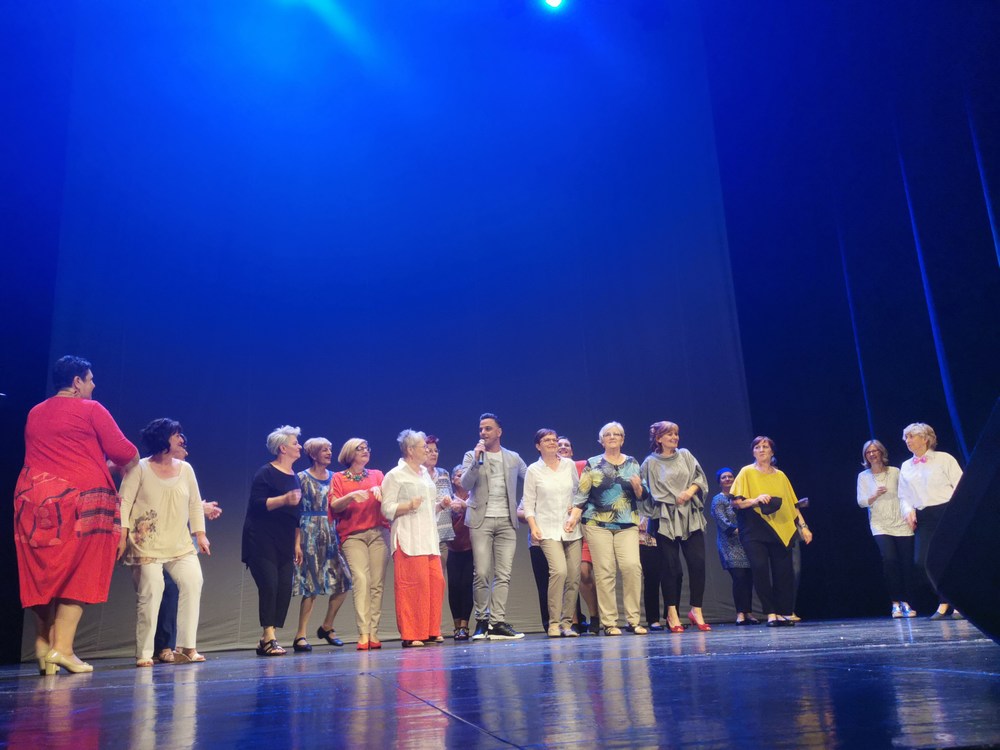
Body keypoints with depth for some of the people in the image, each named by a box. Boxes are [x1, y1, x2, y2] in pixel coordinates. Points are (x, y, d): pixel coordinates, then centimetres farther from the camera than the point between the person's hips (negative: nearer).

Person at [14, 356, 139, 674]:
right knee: (77, 575, -1)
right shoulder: (90, 410, -2)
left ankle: (43, 644, 9)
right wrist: (127, 464, 17)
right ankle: (62, 648, -6)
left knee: (43, 575, 12)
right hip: (80, 500, -6)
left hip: (32, 499, 6)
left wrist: (102, 464, 31)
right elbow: (124, 452, -6)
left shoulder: (34, 414, 18)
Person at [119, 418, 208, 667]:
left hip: (180, 544, 4)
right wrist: (122, 536, -13)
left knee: (193, 582, -12)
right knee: (151, 592, -12)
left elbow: (195, 504, 14)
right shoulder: (140, 468, -1)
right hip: (146, 545, -4)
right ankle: (144, 653, 1)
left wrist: (200, 534, 7)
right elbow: (124, 502, -5)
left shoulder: (185, 469, 12)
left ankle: (186, 647, -7)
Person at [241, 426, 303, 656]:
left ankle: (267, 640, 7)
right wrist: (284, 499, -27)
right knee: (269, 586, -13)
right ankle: (268, 638, -5)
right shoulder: (266, 473, -5)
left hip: (285, 544, 7)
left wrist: (297, 544, 19)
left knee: (285, 589, 0)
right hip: (262, 541, -7)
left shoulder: (295, 477, 17)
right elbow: (257, 504, -16)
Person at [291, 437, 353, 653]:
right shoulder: (302, 478, -2)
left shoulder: (333, 477, 12)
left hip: (331, 532, 5)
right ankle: (300, 635, 3)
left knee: (343, 580, -1)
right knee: (312, 584, -6)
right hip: (310, 532, -5)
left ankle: (327, 626, 18)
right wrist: (297, 542, -13)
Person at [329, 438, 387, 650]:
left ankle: (374, 634, 0)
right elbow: (334, 506, 0)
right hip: (352, 535, -2)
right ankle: (363, 634, -19)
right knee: (361, 579, -17)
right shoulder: (339, 478, 12)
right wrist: (351, 496, -17)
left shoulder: (376, 475, 17)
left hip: (378, 533, 2)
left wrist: (379, 491, -13)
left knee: (377, 582, -4)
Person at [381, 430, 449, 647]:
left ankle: (431, 631, 10)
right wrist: (409, 505, -22)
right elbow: (387, 509, -9)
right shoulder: (395, 476, -3)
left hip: (429, 539, 7)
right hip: (409, 539, -7)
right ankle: (411, 635, -1)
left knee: (436, 582, 1)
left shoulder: (425, 474, 21)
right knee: (413, 584, -10)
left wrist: (441, 504, 11)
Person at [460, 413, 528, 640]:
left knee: (503, 575, -3)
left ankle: (497, 622, 0)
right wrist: (476, 459, -14)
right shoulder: (472, 456, 8)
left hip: (507, 521, 2)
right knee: (482, 573, -7)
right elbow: (465, 484, -6)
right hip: (481, 521, -2)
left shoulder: (513, 458, 13)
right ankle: (482, 620, 5)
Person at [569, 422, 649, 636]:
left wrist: (637, 487, -6)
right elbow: (582, 493, 4)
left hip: (627, 524, 2)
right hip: (598, 524, -1)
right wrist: (574, 516, -9)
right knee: (604, 571, -7)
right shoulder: (592, 464, 9)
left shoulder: (633, 463, 15)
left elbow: (642, 496, 16)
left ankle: (633, 619, -3)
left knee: (632, 566, -14)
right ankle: (609, 622, 0)